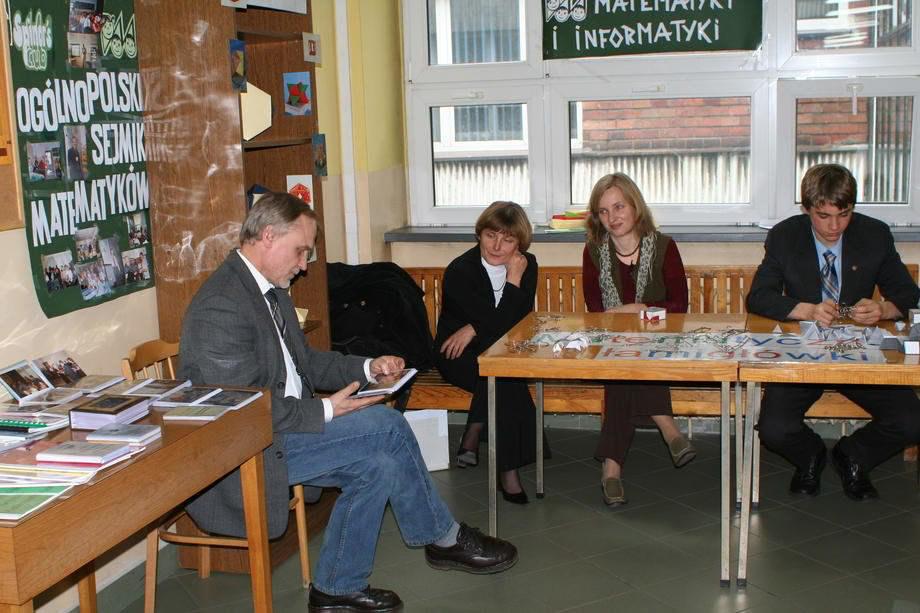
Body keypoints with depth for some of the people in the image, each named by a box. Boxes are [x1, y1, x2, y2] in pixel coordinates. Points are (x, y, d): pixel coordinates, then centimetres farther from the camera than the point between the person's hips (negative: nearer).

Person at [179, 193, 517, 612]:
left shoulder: (271, 291, 11)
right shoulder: (221, 307, -21)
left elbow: (304, 361, 19)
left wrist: (367, 368, 4)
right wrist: (324, 411, -20)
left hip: (280, 429, 10)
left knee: (377, 465, -8)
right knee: (385, 425, -16)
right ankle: (445, 539, 3)